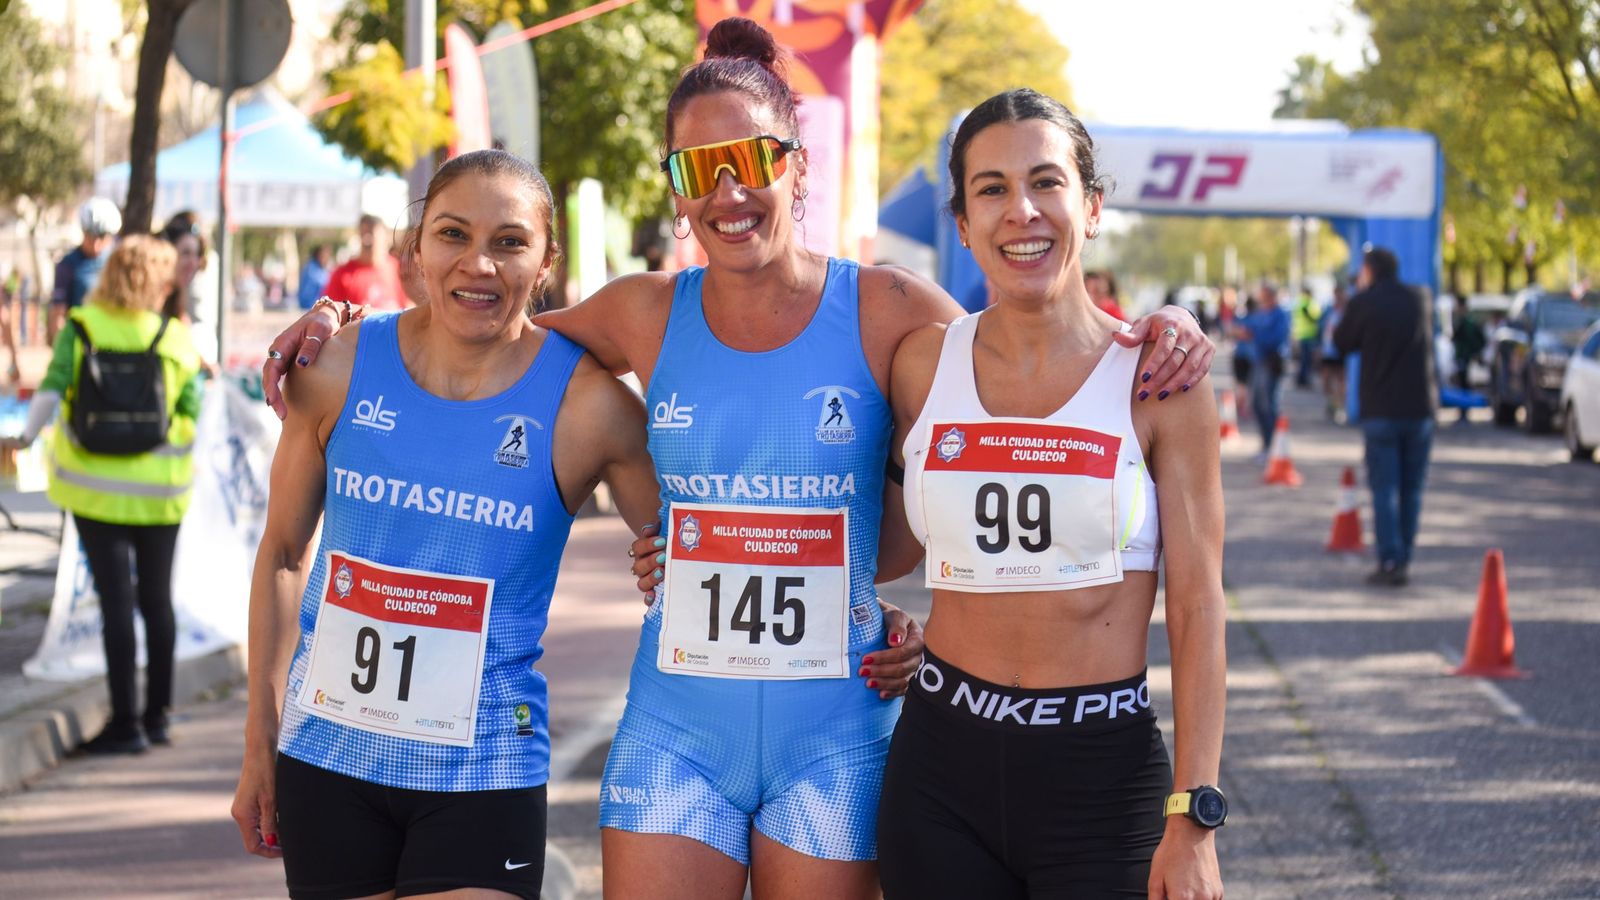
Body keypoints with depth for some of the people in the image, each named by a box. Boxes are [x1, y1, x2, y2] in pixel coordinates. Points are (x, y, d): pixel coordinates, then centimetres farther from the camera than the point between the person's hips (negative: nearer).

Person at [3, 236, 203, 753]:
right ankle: (158, 715, 20)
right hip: (160, 490, 1)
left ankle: (126, 722, 0)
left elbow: (52, 389, -17)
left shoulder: (80, 329, -5)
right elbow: (191, 411, -4)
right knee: (157, 600, 14)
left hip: (96, 486, -1)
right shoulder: (174, 337, -4)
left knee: (116, 603, 2)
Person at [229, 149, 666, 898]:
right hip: (325, 760, 2)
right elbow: (283, 553, 7)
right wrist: (260, 744, 9)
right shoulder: (338, 369, -3)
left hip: (482, 779, -2)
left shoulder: (585, 403, -9)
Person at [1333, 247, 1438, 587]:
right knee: (1412, 488, 9)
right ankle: (1403, 559, 11)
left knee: (1384, 488, -2)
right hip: (1419, 406, 3)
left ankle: (1390, 561, -11)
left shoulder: (1364, 303, -6)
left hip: (1380, 409, -3)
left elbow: (1342, 342, 6)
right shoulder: (1419, 302, 9)